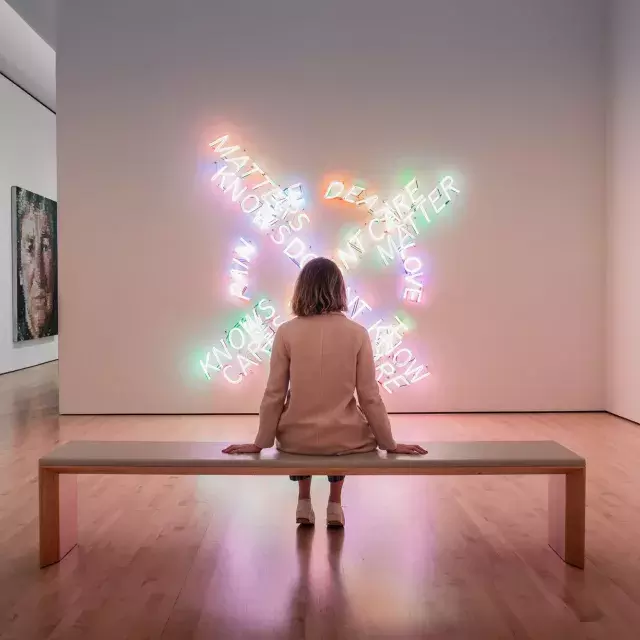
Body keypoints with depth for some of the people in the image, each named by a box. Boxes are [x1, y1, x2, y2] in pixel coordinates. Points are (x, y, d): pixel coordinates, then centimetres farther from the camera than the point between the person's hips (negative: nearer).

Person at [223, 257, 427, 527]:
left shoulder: (286, 332, -11)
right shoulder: (357, 333, -11)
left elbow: (274, 395, -7)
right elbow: (370, 397, -8)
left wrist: (260, 442, 6)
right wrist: (389, 443, 5)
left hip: (295, 440, 1)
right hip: (345, 439, 0)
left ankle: (304, 503, 35)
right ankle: (335, 505, 34)